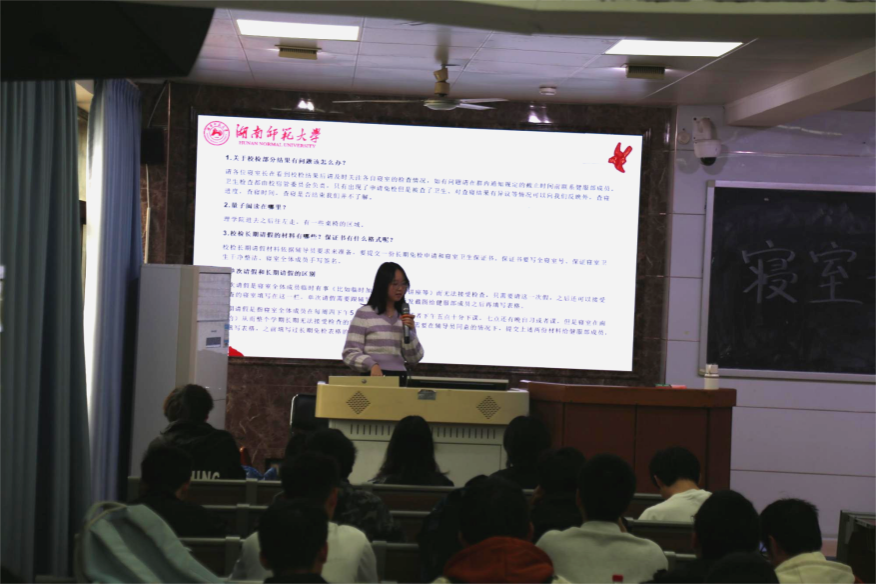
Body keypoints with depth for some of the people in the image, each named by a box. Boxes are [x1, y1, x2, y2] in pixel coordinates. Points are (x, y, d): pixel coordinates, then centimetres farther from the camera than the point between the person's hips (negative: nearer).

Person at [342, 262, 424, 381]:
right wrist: (372, 365, -21)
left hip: (399, 378, 4)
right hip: (373, 378, -4)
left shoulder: (404, 317, 11)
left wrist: (410, 331, -4)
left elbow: (414, 359, 9)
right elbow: (350, 353, -6)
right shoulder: (364, 314, -1)